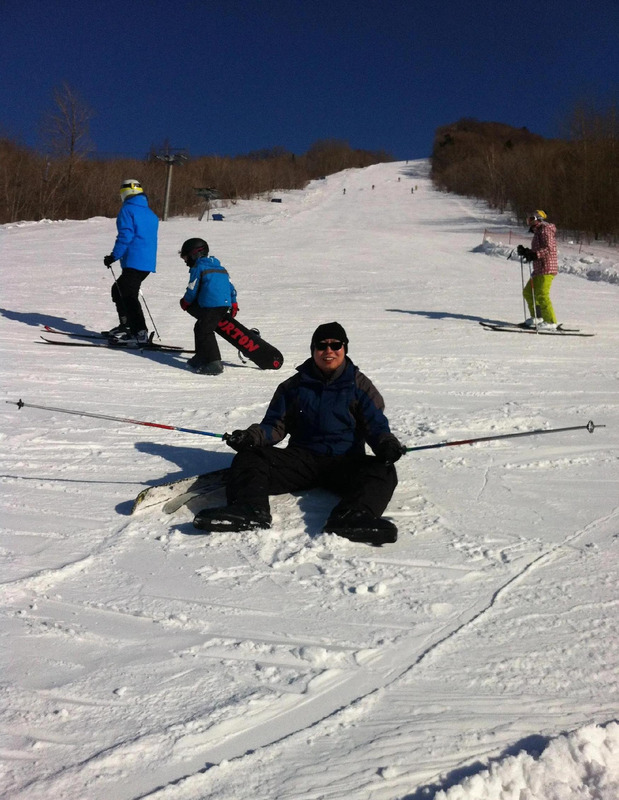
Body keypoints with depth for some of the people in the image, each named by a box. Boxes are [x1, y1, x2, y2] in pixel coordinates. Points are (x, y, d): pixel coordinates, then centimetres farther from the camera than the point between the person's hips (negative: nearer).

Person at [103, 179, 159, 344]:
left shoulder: (127, 210, -7)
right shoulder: (150, 213, 18)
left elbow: (125, 236, -16)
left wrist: (113, 256, -10)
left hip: (134, 261, -9)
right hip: (148, 263, 9)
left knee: (129, 295, -8)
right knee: (119, 289, 21)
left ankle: (140, 332, -15)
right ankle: (125, 325, 26)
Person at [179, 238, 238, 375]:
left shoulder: (198, 267, 0)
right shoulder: (219, 266, 24)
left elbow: (192, 290, -1)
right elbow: (230, 285, 24)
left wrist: (185, 302, 17)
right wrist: (234, 303, 30)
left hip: (211, 305, -9)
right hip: (226, 305, 9)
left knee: (205, 332, -7)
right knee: (200, 328, 21)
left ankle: (215, 363, -15)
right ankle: (201, 357, 29)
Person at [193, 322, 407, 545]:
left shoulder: (360, 386, 10)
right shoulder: (294, 386, 15)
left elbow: (376, 425, 5)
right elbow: (276, 425, 14)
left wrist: (386, 443, -18)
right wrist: (252, 436, -8)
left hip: (346, 462, -1)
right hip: (302, 458, 2)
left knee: (383, 471, -32)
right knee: (248, 458, -21)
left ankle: (350, 518, -59)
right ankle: (250, 509, -50)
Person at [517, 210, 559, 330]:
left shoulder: (545, 230, -8)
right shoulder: (538, 232, 22)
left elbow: (549, 248, -20)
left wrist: (535, 255, -28)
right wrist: (525, 251, 15)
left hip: (547, 268, -11)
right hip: (539, 270, 11)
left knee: (541, 295, -16)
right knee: (528, 292, 16)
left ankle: (551, 322, -16)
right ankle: (537, 318, 24)